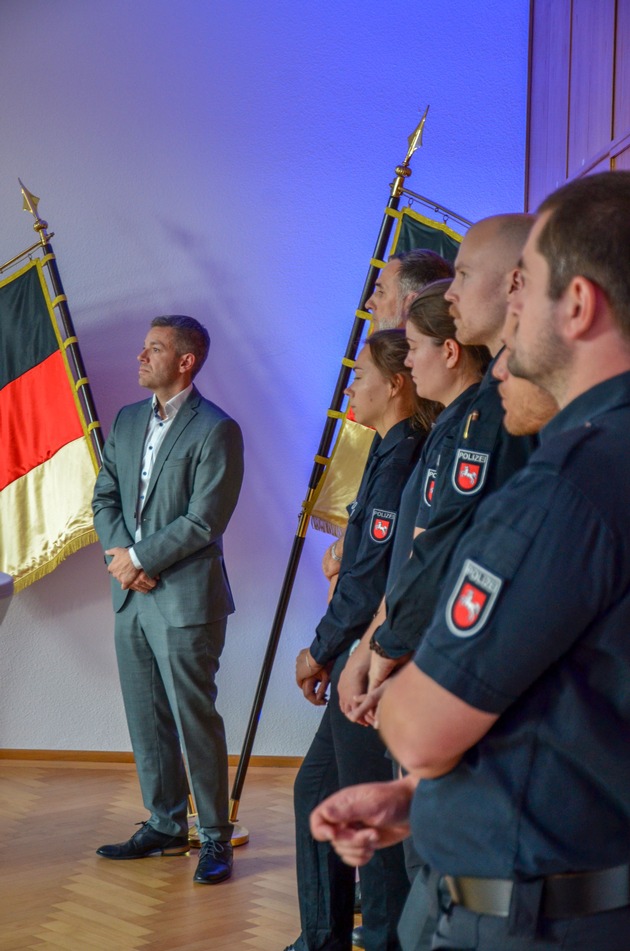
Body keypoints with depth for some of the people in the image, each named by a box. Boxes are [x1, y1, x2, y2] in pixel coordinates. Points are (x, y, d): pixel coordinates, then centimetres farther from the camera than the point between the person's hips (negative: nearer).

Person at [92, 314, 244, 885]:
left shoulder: (216, 430, -10)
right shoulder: (127, 422, 13)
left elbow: (203, 521, -15)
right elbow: (105, 498, 13)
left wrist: (138, 557, -13)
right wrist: (120, 556, -5)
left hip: (185, 597, -7)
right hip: (131, 596, 7)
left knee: (195, 720, -2)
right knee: (146, 720, 14)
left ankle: (215, 837, 10)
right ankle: (165, 826, 27)